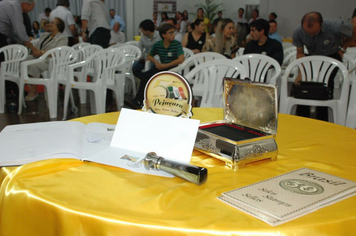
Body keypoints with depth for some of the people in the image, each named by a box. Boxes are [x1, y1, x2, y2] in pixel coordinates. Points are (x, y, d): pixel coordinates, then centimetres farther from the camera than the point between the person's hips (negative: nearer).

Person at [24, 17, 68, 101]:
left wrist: (42, 52, -18)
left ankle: (33, 93, -24)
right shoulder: (44, 35, 29)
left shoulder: (62, 38, 5)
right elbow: (35, 47, 21)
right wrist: (35, 51, -4)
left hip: (50, 60, -7)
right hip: (37, 58, 7)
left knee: (34, 66, -33)